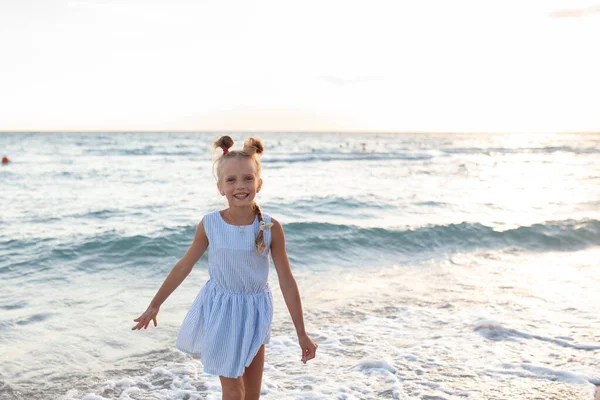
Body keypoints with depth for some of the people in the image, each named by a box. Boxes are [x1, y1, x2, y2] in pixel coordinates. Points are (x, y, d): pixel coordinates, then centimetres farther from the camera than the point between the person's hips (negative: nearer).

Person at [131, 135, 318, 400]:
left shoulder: (271, 228, -14)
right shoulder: (209, 225, -12)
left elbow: (287, 281, -8)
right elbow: (183, 266, 1)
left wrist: (301, 333, -6)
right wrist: (154, 305, 6)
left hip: (255, 312, 1)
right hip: (220, 312, -1)